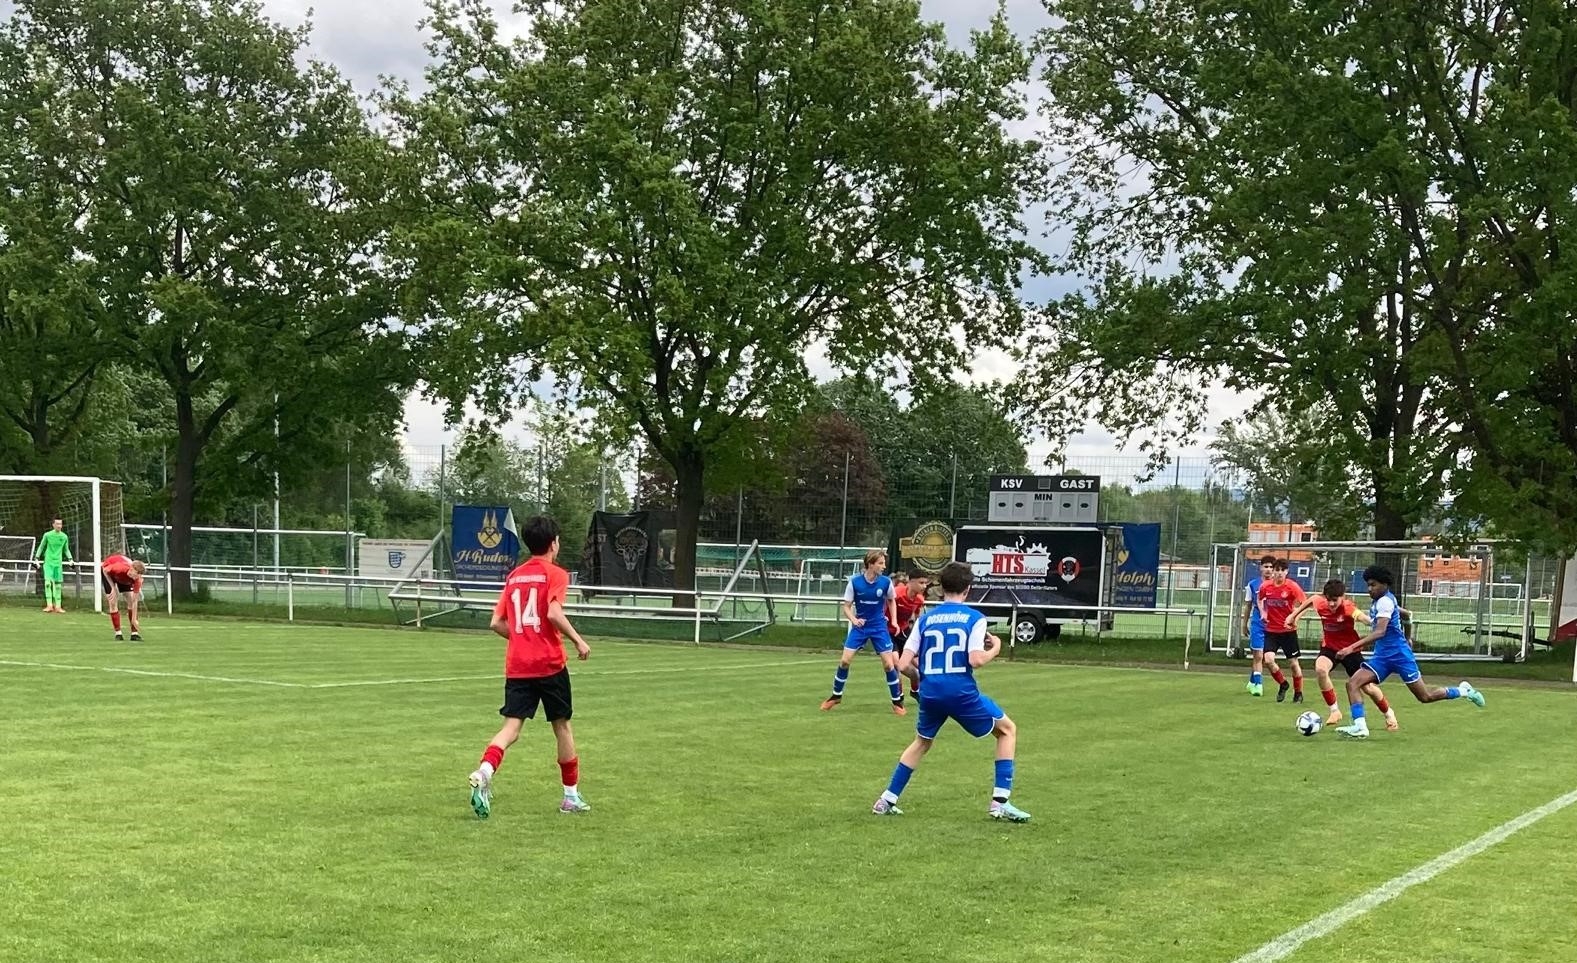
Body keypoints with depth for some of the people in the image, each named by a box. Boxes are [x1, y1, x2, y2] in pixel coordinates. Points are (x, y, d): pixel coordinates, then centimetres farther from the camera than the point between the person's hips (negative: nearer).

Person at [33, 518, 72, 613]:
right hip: (48, 562, -3)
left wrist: (70, 559, 6)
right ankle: (49, 605, -12)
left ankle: (57, 606, 6)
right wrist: (37, 558, 3)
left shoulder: (64, 537, 6)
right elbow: (41, 547, 9)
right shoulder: (47, 535, -1)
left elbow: (66, 549, 19)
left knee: (58, 584, 3)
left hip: (58, 563, 3)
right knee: (48, 582, -13)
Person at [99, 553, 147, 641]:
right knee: (113, 601, -14)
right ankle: (118, 633, -8)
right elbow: (105, 570, -23)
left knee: (131, 600, -7)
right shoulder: (120, 567, -45)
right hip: (107, 571, -3)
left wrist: (134, 619, -26)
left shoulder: (137, 579, -32)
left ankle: (134, 633, -1)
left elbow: (134, 601, -26)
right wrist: (112, 587, -24)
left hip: (124, 578, 3)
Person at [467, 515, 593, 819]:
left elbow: (497, 623, 11)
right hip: (549, 664, -4)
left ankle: (483, 773, -29)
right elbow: (554, 612, -20)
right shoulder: (555, 574, -5)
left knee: (511, 727, -2)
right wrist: (579, 641, -10)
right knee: (562, 726, 11)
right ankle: (571, 796, 19)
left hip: (516, 666, 4)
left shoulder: (514, 576, 13)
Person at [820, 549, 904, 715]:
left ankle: (897, 701, 10)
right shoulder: (855, 581, -15)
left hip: (879, 626, 0)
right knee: (844, 660, -6)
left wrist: (894, 621, 0)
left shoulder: (886, 582, -11)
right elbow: (846, 607, -6)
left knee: (889, 664, -5)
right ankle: (836, 696, 15)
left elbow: (891, 601, 10)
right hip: (860, 625, 0)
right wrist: (853, 619, -25)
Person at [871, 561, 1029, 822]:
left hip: (930, 693, 4)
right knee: (1008, 730, 16)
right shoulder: (975, 618, -1)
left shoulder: (925, 619, 9)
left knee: (922, 742, 30)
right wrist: (995, 648, 6)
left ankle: (887, 800, 25)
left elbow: (904, 663, 4)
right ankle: (1000, 802, 5)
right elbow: (976, 659, -14)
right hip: (962, 692, -4)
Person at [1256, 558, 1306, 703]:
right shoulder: (1265, 586, -2)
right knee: (1268, 660, -14)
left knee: (1294, 663, 6)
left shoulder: (1292, 586, -12)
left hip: (1288, 630, -2)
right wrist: (1263, 612, 2)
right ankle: (1282, 684, 13)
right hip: (1271, 630, 2)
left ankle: (1298, 693, 26)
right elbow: (1260, 600, 19)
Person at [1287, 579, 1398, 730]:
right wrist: (1294, 614, 18)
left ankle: (1389, 714, 35)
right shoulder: (1320, 604, -16)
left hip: (1350, 649, -2)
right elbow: (1311, 599, 9)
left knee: (1368, 687, 3)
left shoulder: (1348, 609, -29)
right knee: (1320, 669, -31)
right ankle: (1335, 711, -14)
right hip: (1329, 648, 3)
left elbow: (1369, 621, -45)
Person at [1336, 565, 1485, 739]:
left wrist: (1352, 647, -36)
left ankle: (1463, 691, 25)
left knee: (1425, 697, 2)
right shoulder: (1379, 601, 10)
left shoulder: (1385, 602, -17)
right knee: (1352, 682, -12)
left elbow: (1379, 632, -29)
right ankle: (1359, 727, -18)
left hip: (1399, 654, -9)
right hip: (1382, 656, 9)